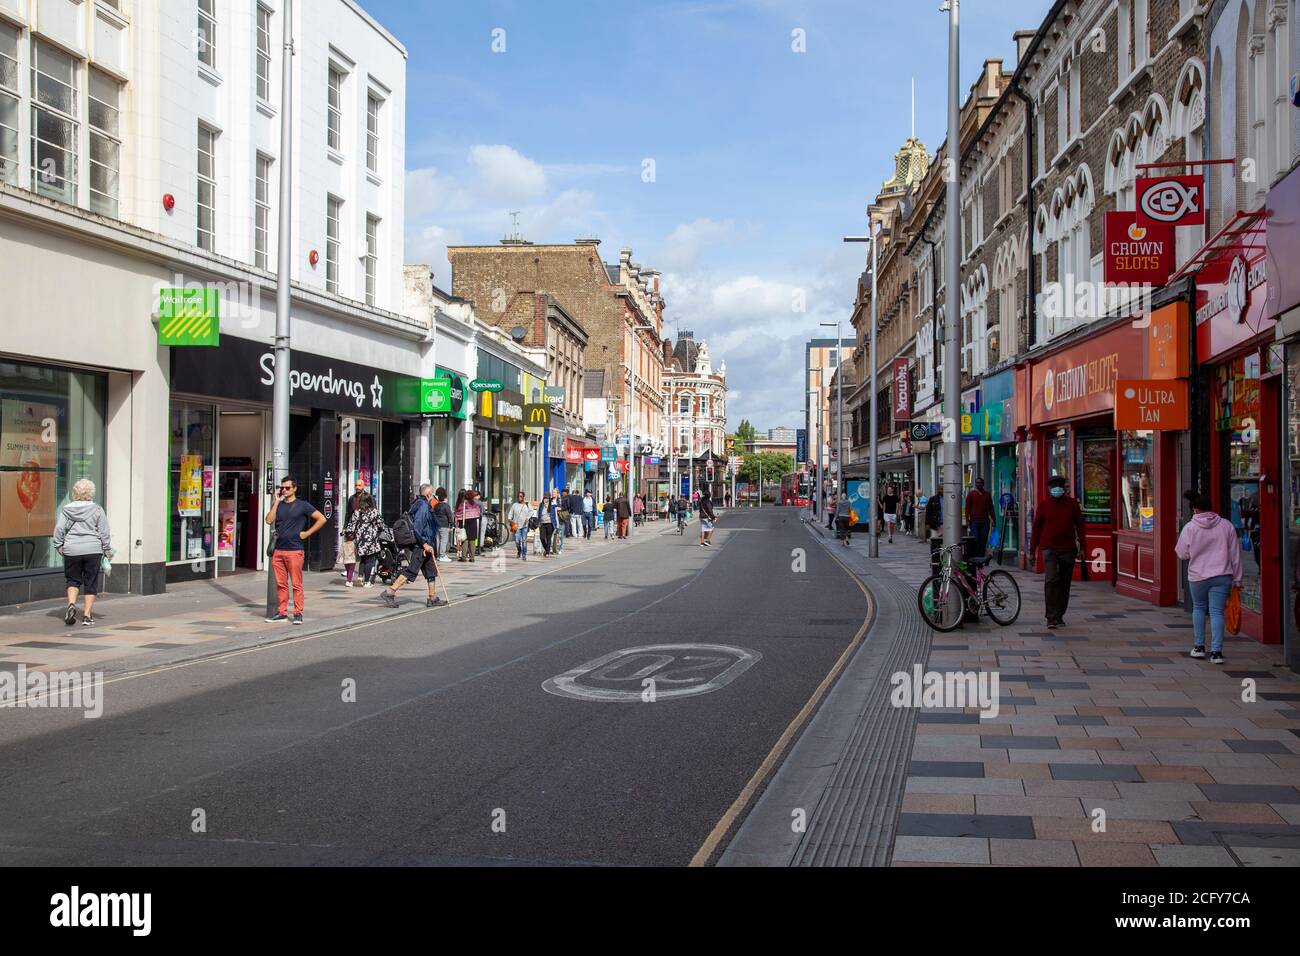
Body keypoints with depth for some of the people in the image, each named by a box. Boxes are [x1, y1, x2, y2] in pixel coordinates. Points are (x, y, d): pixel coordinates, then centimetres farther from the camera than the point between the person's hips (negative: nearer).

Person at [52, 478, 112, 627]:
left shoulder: (66, 509, 2)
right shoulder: (97, 510, -2)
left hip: (71, 550, 1)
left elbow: (59, 529, -1)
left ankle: (71, 604, -8)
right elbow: (104, 533, 0)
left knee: (72, 580, 17)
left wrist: (59, 546, 10)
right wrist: (107, 550, 8)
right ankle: (87, 616, 6)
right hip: (93, 550, -1)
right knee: (90, 583, 6)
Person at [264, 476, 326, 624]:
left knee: (296, 584, -4)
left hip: (294, 550, -5)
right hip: (278, 550, 5)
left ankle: (298, 613, -1)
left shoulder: (302, 505, 2)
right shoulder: (278, 504, 15)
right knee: (281, 584, 7)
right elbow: (269, 520, -1)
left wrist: (307, 533, -4)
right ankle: (282, 612, 13)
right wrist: (276, 501, -1)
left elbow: (321, 519, -2)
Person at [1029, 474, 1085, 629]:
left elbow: (1079, 525, 8)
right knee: (1051, 580, -14)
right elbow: (1036, 527, 7)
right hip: (1049, 548, -2)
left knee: (1064, 583, 8)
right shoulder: (1044, 505, 4)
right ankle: (1052, 618, -14)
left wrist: (1081, 547, 0)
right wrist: (1032, 551, 4)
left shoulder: (1072, 504, 6)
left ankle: (1059, 616, 19)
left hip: (1068, 549, 2)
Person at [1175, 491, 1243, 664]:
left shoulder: (1189, 528, -8)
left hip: (1198, 576, -1)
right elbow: (1235, 554, 3)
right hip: (1222, 576, 1)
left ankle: (1199, 646, 23)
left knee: (1198, 608, 19)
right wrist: (1237, 579, 9)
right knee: (1217, 612, 1)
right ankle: (1216, 651, -5)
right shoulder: (1226, 525, -1)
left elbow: (1182, 554, -1)